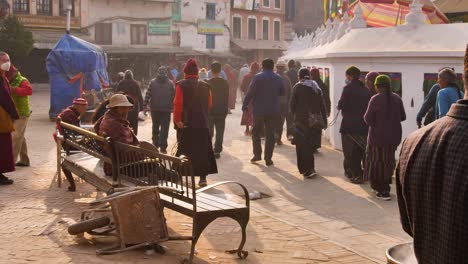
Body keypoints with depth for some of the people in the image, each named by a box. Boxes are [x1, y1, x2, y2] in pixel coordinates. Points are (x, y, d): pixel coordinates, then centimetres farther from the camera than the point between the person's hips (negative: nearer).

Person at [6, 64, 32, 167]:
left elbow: (29, 90, -31)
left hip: (21, 114, -9)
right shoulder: (10, 82, 14)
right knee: (20, 137, 13)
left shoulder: (22, 81, -12)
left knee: (16, 137, -10)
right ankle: (24, 160, 20)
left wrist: (14, 89, -33)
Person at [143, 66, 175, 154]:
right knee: (164, 128, -1)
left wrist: (145, 105, 0)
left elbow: (148, 94, -4)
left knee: (155, 127, 17)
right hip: (166, 109, -2)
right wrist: (173, 106, 8)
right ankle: (163, 147, -7)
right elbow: (174, 96, -1)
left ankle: (155, 144, 24)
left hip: (155, 109, 2)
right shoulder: (170, 83, -3)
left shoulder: (152, 82, -1)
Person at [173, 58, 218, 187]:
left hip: (186, 124, -2)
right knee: (203, 151, 7)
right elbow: (209, 104, 9)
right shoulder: (205, 86, 4)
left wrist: (177, 120, -7)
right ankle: (203, 177, 4)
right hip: (203, 124, 2)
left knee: (184, 151, 7)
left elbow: (178, 104, -14)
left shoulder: (181, 85, -7)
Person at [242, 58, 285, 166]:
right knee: (270, 134, 6)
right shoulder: (278, 78, 4)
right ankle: (268, 158, 4)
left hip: (259, 110, -3)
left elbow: (250, 93, -11)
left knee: (256, 132, 13)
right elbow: (282, 92, 13)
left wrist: (245, 105, -5)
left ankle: (257, 154, 10)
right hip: (273, 111, 3)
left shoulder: (258, 77, -8)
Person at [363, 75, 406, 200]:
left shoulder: (375, 99, -16)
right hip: (394, 136, 5)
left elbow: (368, 119, -15)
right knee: (388, 161, 18)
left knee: (378, 162, 7)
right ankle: (384, 187, 29)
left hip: (378, 136, -5)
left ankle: (383, 191, 5)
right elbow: (403, 117, 7)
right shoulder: (397, 98, -1)